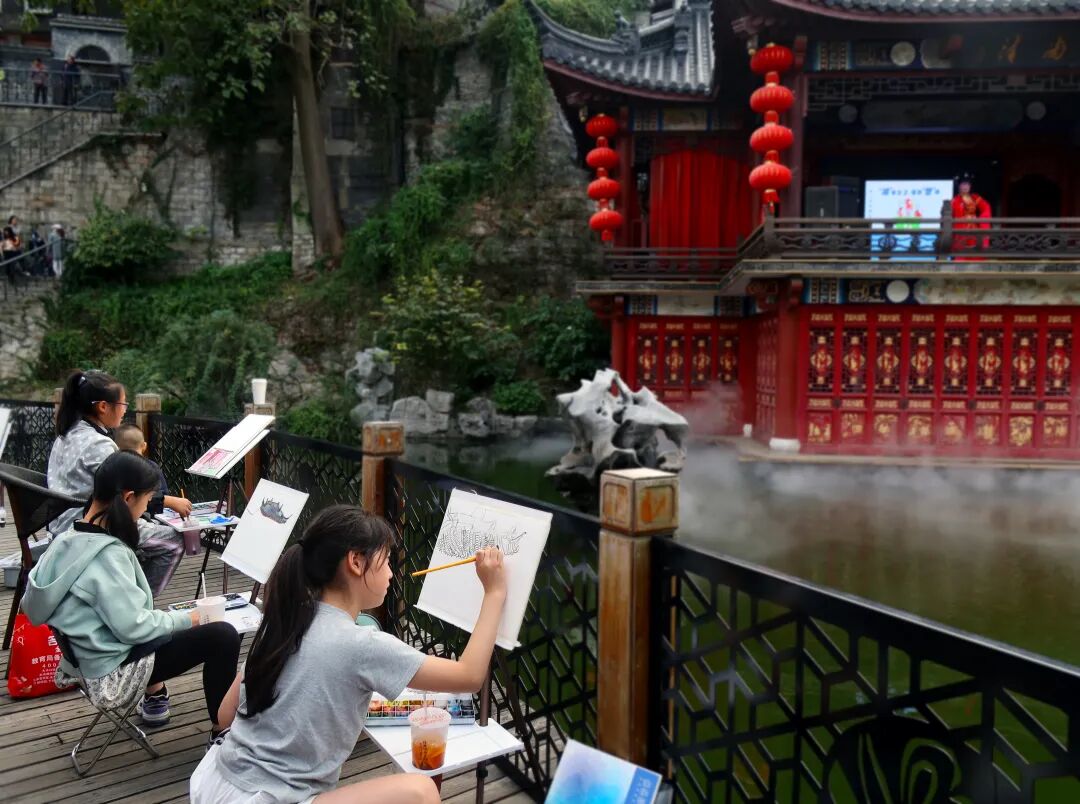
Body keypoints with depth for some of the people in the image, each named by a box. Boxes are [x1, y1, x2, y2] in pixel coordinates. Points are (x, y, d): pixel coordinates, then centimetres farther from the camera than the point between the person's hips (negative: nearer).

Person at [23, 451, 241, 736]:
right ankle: (222, 732, 3)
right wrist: (183, 619, -9)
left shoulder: (72, 536, 0)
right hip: (110, 672, -10)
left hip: (85, 658, 10)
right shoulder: (107, 554, -26)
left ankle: (154, 699, 34)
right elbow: (132, 626, -26)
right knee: (223, 636, -9)